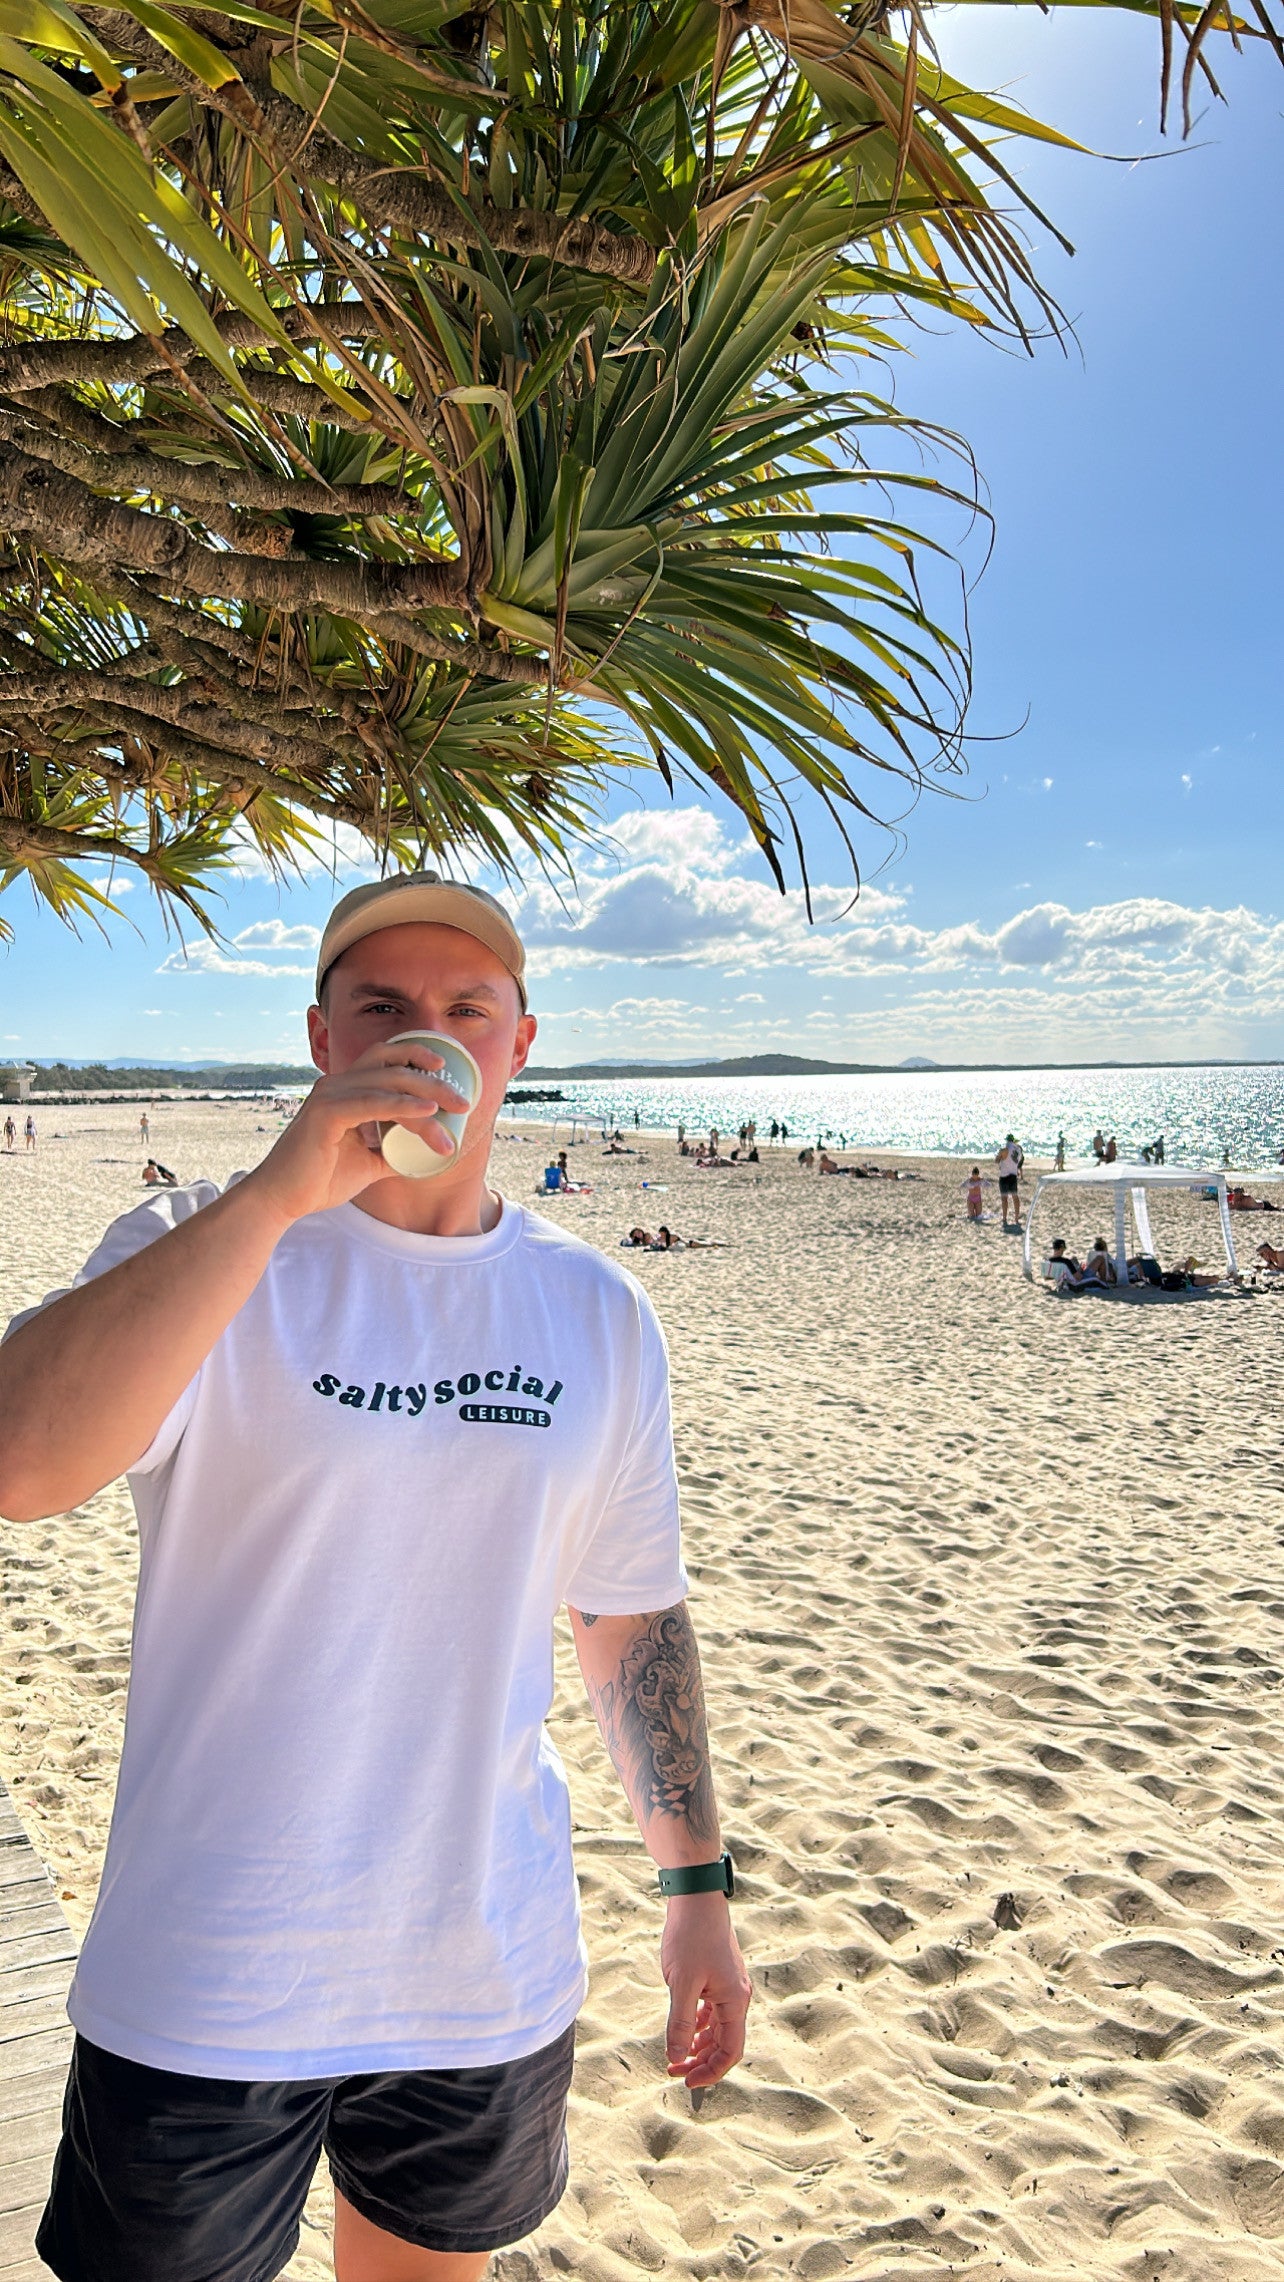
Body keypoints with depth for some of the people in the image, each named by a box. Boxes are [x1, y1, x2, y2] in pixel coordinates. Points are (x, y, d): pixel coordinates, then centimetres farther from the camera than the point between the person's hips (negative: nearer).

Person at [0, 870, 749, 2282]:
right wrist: (278, 1190, -31)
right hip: (207, 1987, -2)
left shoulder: (597, 1312, 0)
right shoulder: (205, 1253, -10)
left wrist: (697, 1886, 8)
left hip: (491, 1979, 3)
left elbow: (633, 1614, 7)